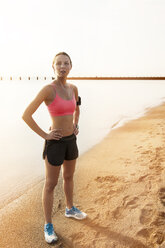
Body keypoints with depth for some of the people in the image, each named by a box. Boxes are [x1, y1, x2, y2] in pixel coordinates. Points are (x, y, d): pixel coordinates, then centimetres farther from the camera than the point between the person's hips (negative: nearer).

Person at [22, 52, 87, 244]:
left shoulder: (73, 88, 3)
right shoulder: (48, 89, -19)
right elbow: (26, 115, -19)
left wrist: (75, 126, 10)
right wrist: (44, 135, -16)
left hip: (71, 140, 7)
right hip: (55, 142, -7)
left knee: (69, 177, 23)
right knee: (51, 184, 5)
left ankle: (70, 209, 47)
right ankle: (48, 225, 22)